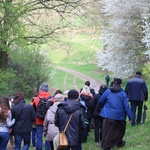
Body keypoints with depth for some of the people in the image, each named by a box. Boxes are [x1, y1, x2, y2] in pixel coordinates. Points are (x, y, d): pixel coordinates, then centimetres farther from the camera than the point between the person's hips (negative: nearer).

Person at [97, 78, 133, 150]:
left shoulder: (107, 91, -2)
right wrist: (130, 117, -3)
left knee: (107, 131, 5)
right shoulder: (123, 93, -6)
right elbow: (126, 106, -8)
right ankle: (119, 143, 39)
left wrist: (99, 107, 25)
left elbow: (100, 102, 3)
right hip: (119, 116, -1)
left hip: (107, 115, 1)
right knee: (120, 128, 23)